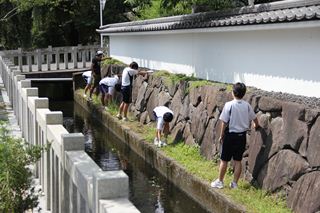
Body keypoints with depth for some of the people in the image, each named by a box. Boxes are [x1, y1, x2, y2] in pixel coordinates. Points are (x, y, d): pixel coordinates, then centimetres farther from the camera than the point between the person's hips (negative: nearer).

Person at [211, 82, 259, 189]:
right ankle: (234, 183, 15)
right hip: (242, 135, 4)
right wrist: (256, 126, 35)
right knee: (238, 160, 10)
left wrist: (221, 135, -1)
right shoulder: (247, 105, -1)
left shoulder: (229, 105, -15)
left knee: (224, 160, 7)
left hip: (230, 135, -4)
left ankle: (220, 181, 16)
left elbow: (224, 122, -12)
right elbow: (254, 118, 13)